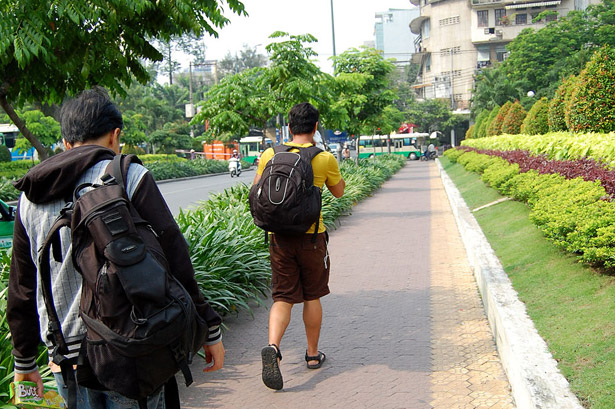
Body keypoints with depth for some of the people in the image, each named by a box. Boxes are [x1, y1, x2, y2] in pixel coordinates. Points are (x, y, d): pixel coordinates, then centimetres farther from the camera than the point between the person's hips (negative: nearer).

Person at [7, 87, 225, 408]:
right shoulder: (128, 176, -8)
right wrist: (210, 329, -4)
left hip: (66, 357, 5)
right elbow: (173, 259, -11)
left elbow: (21, 289, 14)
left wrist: (24, 361, 24)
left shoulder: (30, 198, 8)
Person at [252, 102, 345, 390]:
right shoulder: (325, 159, -6)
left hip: (279, 236, 2)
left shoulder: (270, 155, -1)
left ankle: (272, 346, -18)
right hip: (311, 236, -1)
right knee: (312, 297, 14)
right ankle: (313, 354, 26)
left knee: (283, 298, 5)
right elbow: (339, 192, 10)